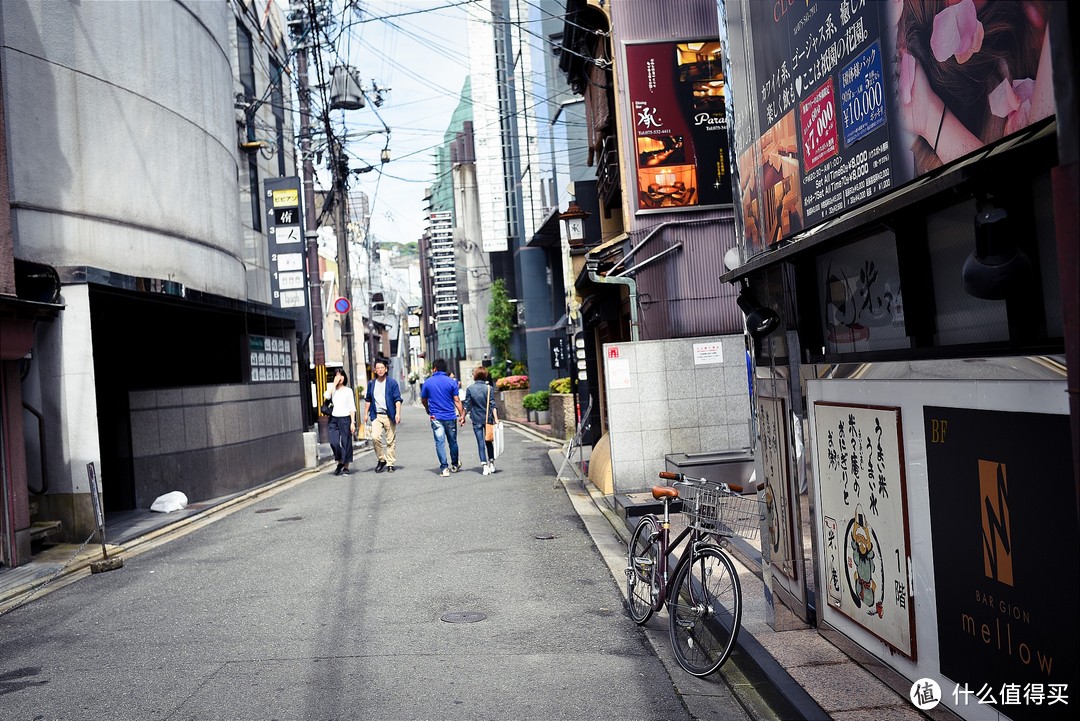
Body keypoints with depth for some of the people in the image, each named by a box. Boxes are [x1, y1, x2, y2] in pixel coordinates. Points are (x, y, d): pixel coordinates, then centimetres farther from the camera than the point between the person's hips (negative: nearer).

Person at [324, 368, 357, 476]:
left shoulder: (348, 390, 3)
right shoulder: (332, 389, 9)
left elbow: (352, 407, 1)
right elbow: (327, 396, -14)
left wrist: (352, 422, -7)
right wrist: (335, 384, -9)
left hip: (345, 418, -2)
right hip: (334, 419, 2)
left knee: (346, 443, 0)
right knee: (334, 443, -10)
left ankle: (346, 467, 10)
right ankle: (340, 462, 14)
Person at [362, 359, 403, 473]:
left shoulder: (392, 383, 0)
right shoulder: (371, 383, 10)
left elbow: (397, 399, -4)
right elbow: (368, 399, 20)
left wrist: (398, 413, -15)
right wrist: (366, 413, 17)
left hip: (389, 415, -2)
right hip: (376, 415, 2)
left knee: (391, 441, 2)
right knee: (375, 437, -15)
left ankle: (390, 463, 12)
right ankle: (381, 459, 3)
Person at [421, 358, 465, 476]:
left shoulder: (428, 382, 0)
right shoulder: (451, 382, -2)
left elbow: (423, 400, 11)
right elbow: (457, 401, -5)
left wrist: (428, 411, 28)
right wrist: (462, 415, 1)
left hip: (435, 417, -1)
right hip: (450, 416, 1)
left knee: (440, 442, 1)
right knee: (452, 441, 15)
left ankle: (444, 468, -3)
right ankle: (455, 465, 29)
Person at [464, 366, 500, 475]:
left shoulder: (470, 389, -5)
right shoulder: (489, 388, -5)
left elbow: (467, 405, -3)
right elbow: (492, 405, -8)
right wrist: (496, 418, -8)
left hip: (476, 419, -1)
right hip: (488, 419, 1)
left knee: (480, 442, 2)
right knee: (489, 441, 15)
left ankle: (485, 466, -4)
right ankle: (492, 464, 19)